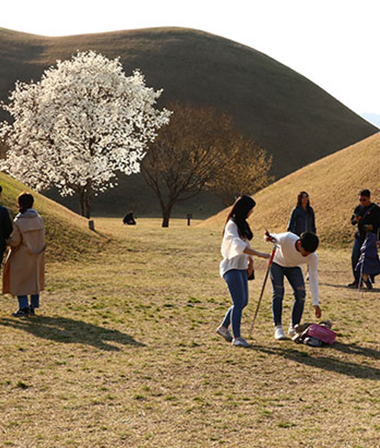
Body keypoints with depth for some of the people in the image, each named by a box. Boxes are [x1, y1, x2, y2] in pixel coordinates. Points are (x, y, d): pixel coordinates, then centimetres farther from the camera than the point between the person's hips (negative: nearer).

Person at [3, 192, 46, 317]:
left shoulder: (18, 222, -19)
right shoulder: (39, 219, -4)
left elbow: (14, 241, -17)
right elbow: (41, 238, 0)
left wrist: (7, 239, 3)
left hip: (21, 256, -5)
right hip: (37, 255, 5)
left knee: (19, 281, 5)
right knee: (35, 280, 16)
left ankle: (23, 307, 1)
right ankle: (33, 306, 19)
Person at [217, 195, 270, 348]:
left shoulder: (242, 224, 14)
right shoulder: (232, 225, -16)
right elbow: (238, 245, -30)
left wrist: (250, 261, 16)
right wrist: (259, 254, -34)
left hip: (241, 267, 9)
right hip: (231, 268, -9)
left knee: (243, 302, 12)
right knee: (239, 302, -11)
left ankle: (223, 327, 27)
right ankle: (236, 337, -5)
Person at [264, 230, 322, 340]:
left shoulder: (312, 257, -31)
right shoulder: (286, 238, -39)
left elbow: (313, 279, -26)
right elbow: (273, 238, -18)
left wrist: (316, 303, -29)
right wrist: (268, 237, -44)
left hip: (293, 267, 2)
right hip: (277, 263, -2)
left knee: (300, 294, -13)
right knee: (278, 293, -16)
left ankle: (293, 328, -1)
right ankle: (278, 328, -12)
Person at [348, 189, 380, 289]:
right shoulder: (358, 208, 10)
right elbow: (352, 221, 14)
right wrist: (355, 220, -8)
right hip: (359, 236, 6)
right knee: (354, 258, 2)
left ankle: (369, 280, 8)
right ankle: (357, 281, 10)